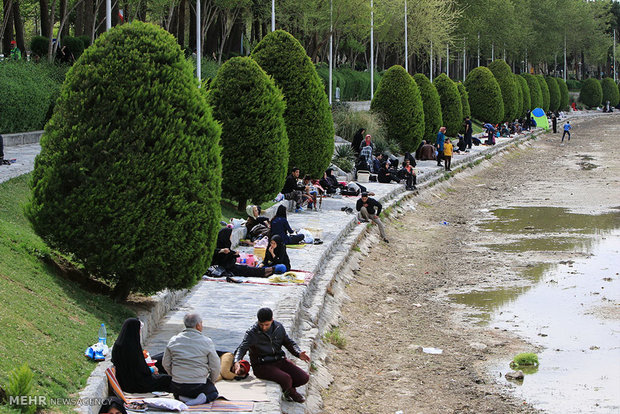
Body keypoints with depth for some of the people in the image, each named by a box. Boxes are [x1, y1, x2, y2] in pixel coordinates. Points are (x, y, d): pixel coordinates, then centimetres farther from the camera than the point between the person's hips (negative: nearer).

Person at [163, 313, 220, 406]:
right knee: (214, 392, 28)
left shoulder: (173, 341, 1)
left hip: (177, 387, 2)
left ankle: (183, 398, 1)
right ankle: (204, 398, -7)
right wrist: (210, 381, 14)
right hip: (199, 387, -2)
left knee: (176, 394, 37)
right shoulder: (207, 342, -7)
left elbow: (166, 364, 6)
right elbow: (215, 368, -5)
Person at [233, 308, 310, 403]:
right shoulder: (251, 333, -12)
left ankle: (287, 388, 17)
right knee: (286, 379, -29)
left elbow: (289, 342, 13)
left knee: (304, 378, -11)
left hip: (279, 360, 5)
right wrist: (237, 362, -44)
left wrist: (299, 354, -6)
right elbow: (242, 348, -23)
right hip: (262, 366, -5)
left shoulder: (278, 327, 2)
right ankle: (291, 392, 6)